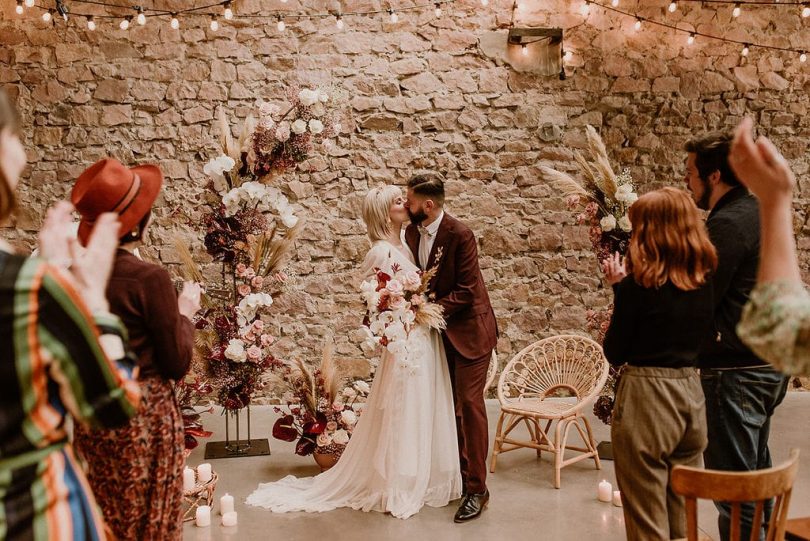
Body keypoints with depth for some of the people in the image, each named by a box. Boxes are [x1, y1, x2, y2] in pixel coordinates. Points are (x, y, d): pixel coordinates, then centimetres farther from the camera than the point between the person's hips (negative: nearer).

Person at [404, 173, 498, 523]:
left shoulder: (460, 235, -21)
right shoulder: (411, 234, 0)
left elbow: (466, 291, -21)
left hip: (468, 329, -7)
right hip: (438, 329, 7)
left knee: (469, 403, -6)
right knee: (449, 405, 14)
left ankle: (477, 488, 2)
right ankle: (457, 474, 28)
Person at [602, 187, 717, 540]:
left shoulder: (639, 284, -14)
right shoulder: (704, 281, 2)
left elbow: (614, 353, -7)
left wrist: (618, 287, -1)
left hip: (647, 397, -6)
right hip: (691, 394, 6)